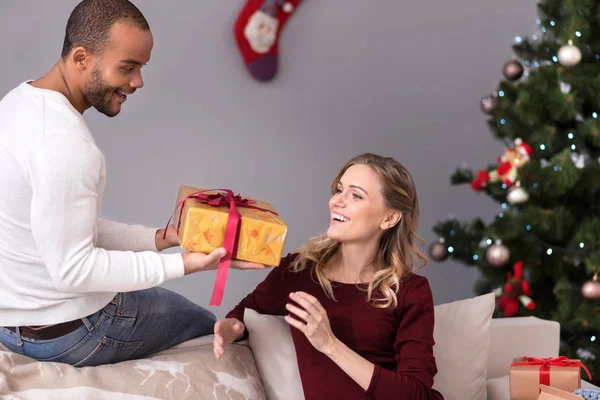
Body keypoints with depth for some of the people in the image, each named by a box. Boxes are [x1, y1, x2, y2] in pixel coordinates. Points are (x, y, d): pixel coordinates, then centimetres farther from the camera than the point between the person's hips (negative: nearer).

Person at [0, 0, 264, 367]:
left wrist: (158, 238, 1)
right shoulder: (64, 142, -30)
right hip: (68, 334, -9)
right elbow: (72, 268, -28)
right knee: (206, 325, 17)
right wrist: (183, 263, -25)